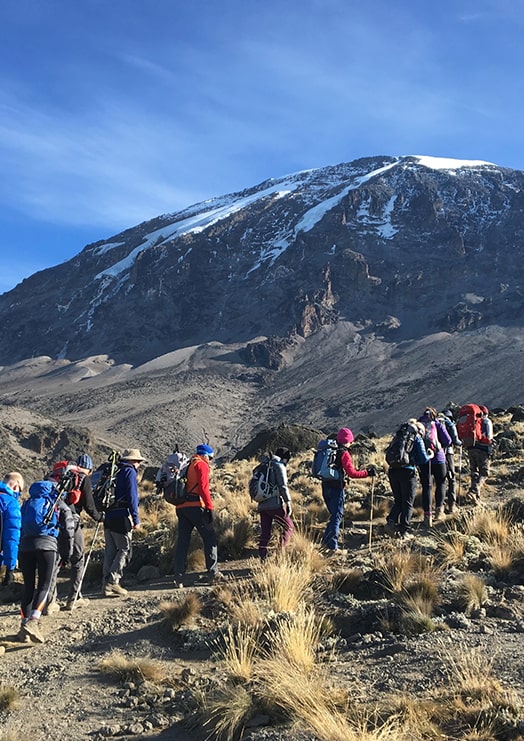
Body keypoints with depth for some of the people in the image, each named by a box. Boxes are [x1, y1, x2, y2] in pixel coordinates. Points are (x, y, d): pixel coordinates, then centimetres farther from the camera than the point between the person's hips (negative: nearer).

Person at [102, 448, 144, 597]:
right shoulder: (130, 472, -5)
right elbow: (132, 496, -12)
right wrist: (136, 519, -11)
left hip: (108, 516, 8)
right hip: (121, 517, -8)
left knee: (110, 551, 10)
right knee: (125, 550, -3)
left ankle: (107, 584, 9)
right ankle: (112, 581, -11)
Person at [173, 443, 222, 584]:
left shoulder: (187, 466, 23)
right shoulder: (201, 465, -2)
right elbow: (203, 487, -14)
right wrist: (210, 507, -16)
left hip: (181, 507, 8)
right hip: (195, 506, -8)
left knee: (182, 540, 8)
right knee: (210, 537, 0)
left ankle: (178, 576, 6)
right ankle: (213, 572, -2)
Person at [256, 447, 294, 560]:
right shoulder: (279, 466, -3)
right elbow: (283, 486, -11)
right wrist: (288, 503, -9)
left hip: (262, 505, 7)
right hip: (275, 504, -7)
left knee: (265, 532, 11)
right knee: (288, 527, 6)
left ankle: (262, 557, 8)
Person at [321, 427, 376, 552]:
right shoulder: (344, 453, -12)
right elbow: (352, 473, -18)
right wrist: (367, 473, -12)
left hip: (325, 487, 7)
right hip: (336, 488, -7)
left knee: (334, 515, 21)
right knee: (337, 516, -1)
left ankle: (326, 541, 22)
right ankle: (332, 546, -2)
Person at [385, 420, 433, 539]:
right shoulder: (417, 438, 4)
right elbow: (423, 459, 0)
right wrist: (430, 455, 18)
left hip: (393, 471, 5)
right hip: (408, 472, -4)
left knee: (398, 500, 17)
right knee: (407, 503, 6)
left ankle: (391, 521, -4)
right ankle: (404, 531, 3)